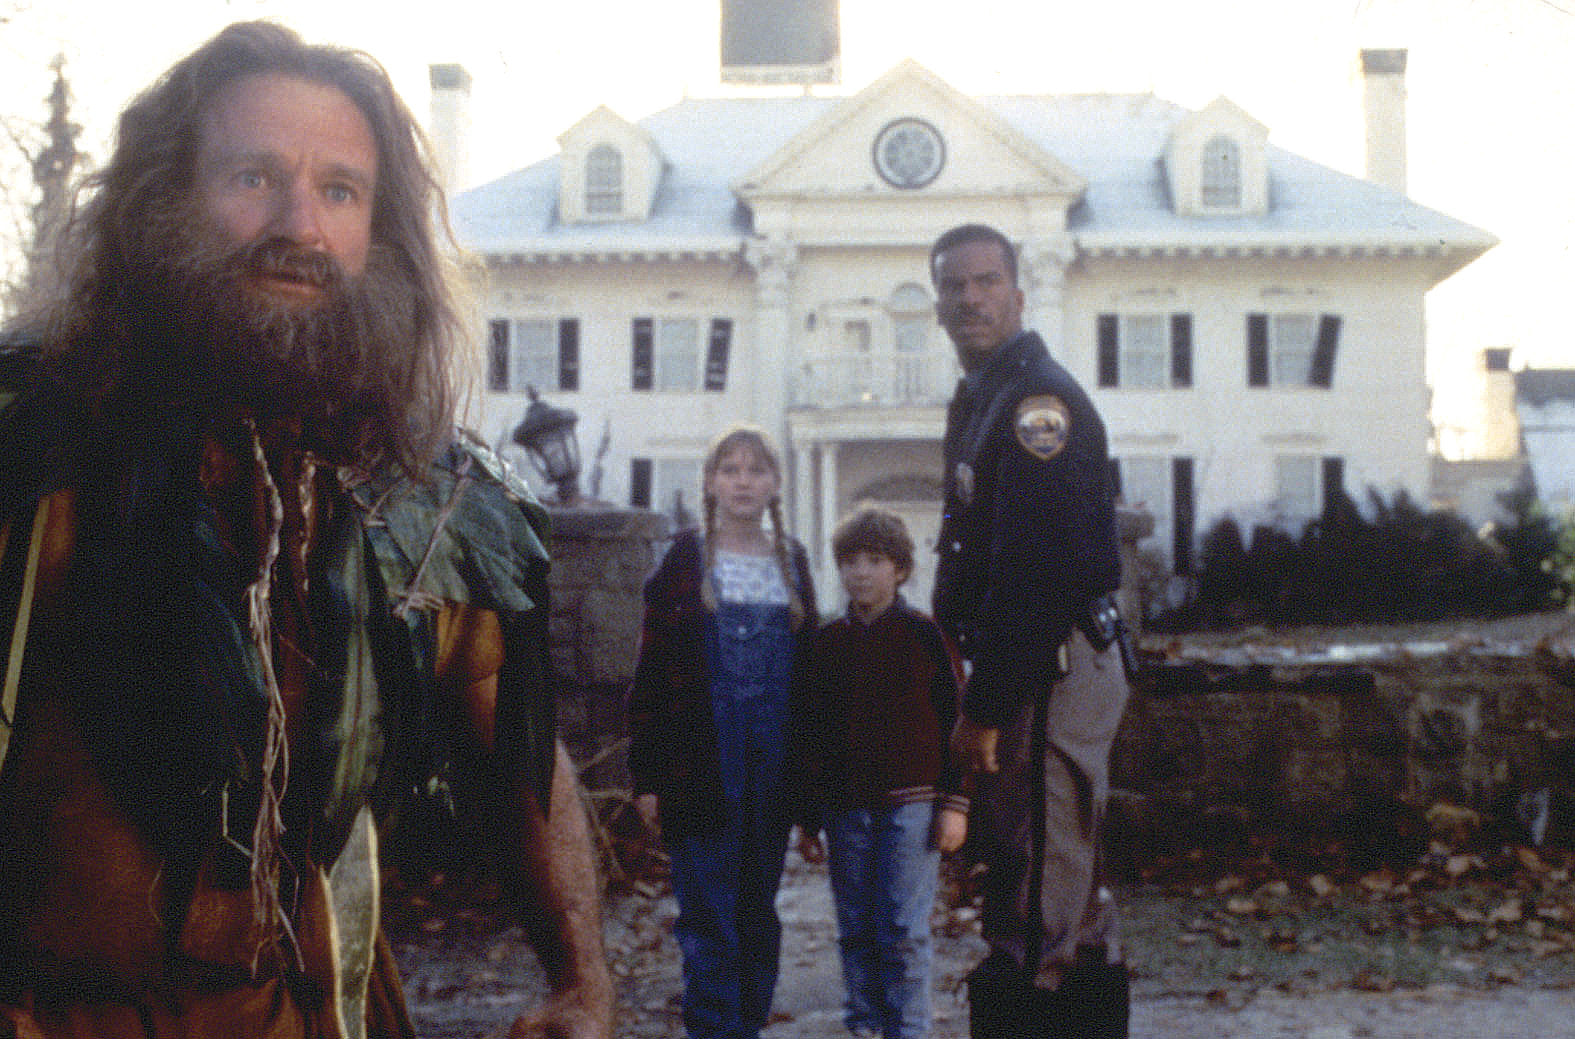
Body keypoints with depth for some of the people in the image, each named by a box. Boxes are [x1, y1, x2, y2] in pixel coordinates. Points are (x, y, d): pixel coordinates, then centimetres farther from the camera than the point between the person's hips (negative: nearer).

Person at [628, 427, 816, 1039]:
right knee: (709, 919, -4)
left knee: (758, 912, 10)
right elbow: (650, 673, -2)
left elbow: (805, 667, 12)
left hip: (773, 765, 4)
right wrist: (646, 776, -7)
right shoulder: (685, 562, 0)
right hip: (703, 765, -3)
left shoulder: (792, 563, 10)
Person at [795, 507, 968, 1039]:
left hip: (911, 805, -3)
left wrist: (954, 804, -5)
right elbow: (811, 735, 12)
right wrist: (808, 817, 10)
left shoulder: (924, 636, 0)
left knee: (903, 931, -4)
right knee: (856, 930, 7)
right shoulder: (826, 643, 9)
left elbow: (954, 723, 1)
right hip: (846, 806, 3)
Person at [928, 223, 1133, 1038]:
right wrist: (979, 692, 15)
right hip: (1017, 668, 11)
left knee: (1042, 887, -9)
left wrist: (987, 706, -21)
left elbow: (1037, 569, -22)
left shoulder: (1037, 397, -14)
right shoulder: (976, 399, 18)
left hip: (1055, 666, -11)